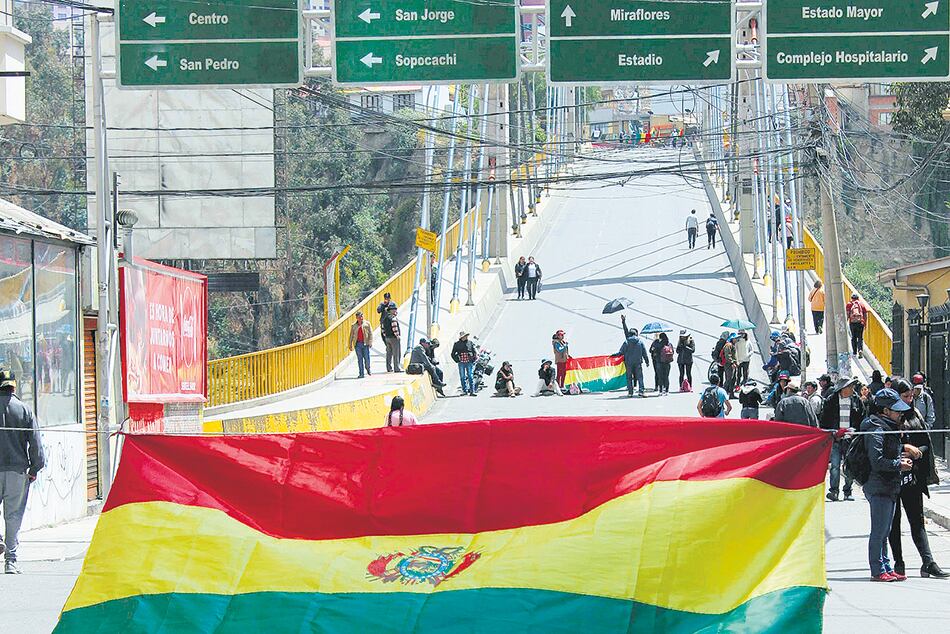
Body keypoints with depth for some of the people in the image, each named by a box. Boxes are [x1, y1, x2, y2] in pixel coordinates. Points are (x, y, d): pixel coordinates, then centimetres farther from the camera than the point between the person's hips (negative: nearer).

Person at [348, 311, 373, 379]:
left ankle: (368, 369, 28)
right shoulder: (354, 326, 8)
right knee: (360, 359, 0)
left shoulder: (367, 324, 5)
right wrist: (350, 345, 7)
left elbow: (370, 333, 3)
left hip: (365, 343, -1)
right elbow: (351, 336, 12)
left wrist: (370, 342, -7)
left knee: (366, 358, -1)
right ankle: (361, 374, 3)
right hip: (357, 343, 1)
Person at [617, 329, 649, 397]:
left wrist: (615, 355, 11)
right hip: (638, 362, 1)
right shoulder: (640, 342, 2)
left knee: (629, 377, 6)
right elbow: (644, 353, 5)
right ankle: (641, 391, -8)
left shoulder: (626, 342, -5)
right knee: (639, 376, 3)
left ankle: (630, 392, 4)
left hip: (629, 363, -1)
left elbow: (621, 352, -5)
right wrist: (647, 361, 13)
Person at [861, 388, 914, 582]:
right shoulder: (876, 431, -16)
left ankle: (886, 568, 20)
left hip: (890, 487, 10)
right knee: (879, 531, -5)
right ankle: (878, 571, -1)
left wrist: (900, 457, 12)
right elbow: (876, 461, -23)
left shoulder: (888, 428, 17)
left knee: (884, 531, 15)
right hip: (879, 488, -10)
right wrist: (899, 464, -16)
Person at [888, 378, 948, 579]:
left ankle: (928, 562, -5)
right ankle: (898, 564, 10)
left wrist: (917, 452, -8)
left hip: (913, 476, 4)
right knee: (894, 520, 4)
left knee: (917, 519, 1)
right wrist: (905, 447, -18)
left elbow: (926, 442, 11)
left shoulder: (915, 415, 10)